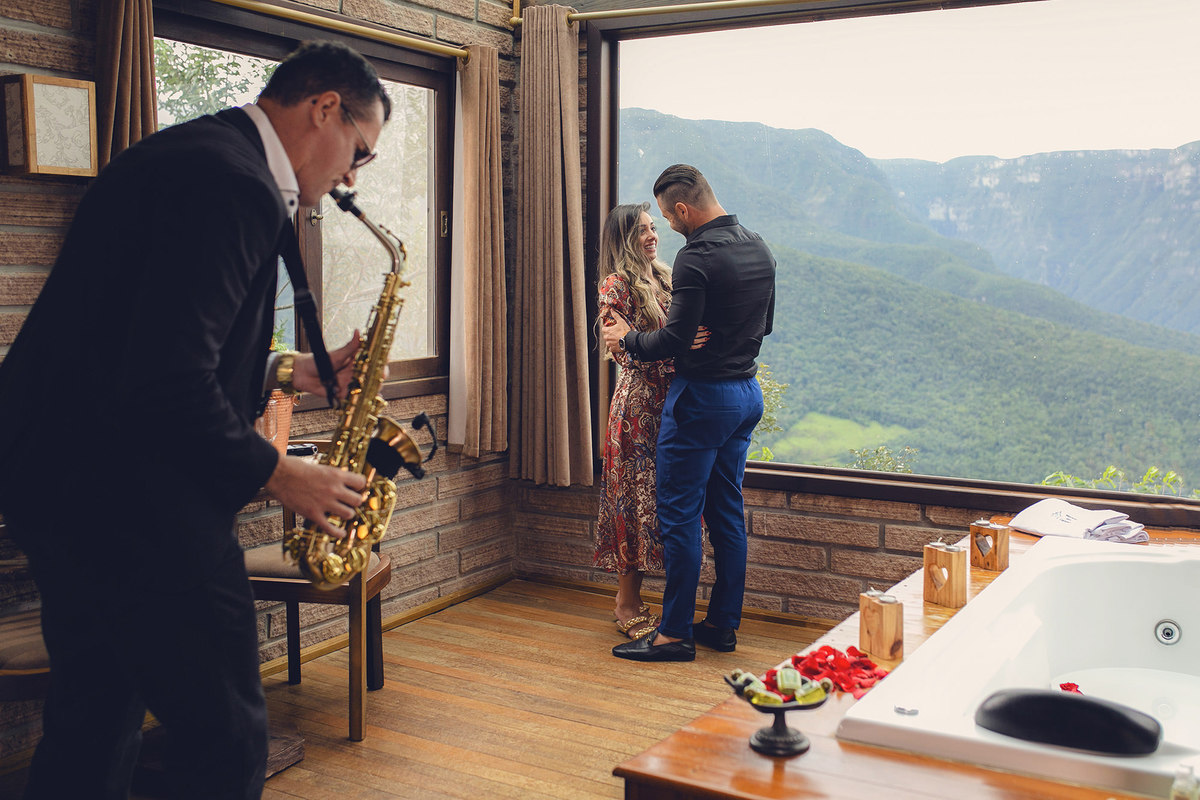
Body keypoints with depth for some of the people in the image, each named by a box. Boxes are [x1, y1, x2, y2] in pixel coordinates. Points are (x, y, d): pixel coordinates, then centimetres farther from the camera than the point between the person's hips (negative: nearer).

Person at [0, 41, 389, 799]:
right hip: (128, 490, -11)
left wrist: (288, 372, 15)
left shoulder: (198, 155, 15)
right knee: (225, 736, 1)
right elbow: (166, 387, -26)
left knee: (91, 734, 20)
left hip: (67, 474, 11)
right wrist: (278, 474, -13)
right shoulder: (234, 184, -19)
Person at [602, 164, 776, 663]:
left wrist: (627, 340, -4)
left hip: (702, 397, -9)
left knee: (680, 515, 0)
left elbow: (675, 341, -21)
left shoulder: (696, 257, -18)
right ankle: (723, 625, 21)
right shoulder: (759, 249, 9)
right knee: (727, 512, 14)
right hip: (748, 393, 9)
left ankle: (676, 632, 6)